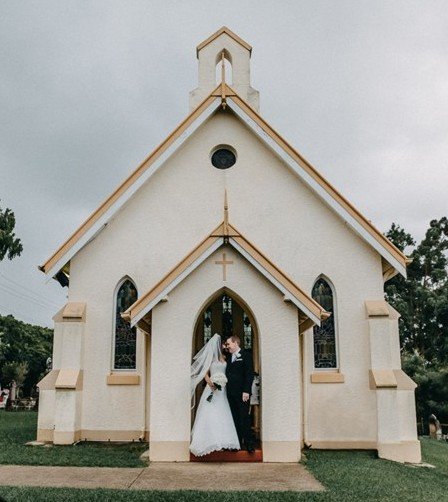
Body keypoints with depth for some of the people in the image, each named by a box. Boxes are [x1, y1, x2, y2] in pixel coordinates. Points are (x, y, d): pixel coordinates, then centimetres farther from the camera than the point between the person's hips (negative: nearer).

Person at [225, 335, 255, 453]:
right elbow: (227, 374, 16)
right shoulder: (229, 357, 17)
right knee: (235, 419, 7)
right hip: (231, 393, 6)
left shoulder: (246, 355, -3)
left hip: (242, 393, -5)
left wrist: (246, 391, -15)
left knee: (244, 418, -3)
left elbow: (249, 374, -9)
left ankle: (249, 444, 5)